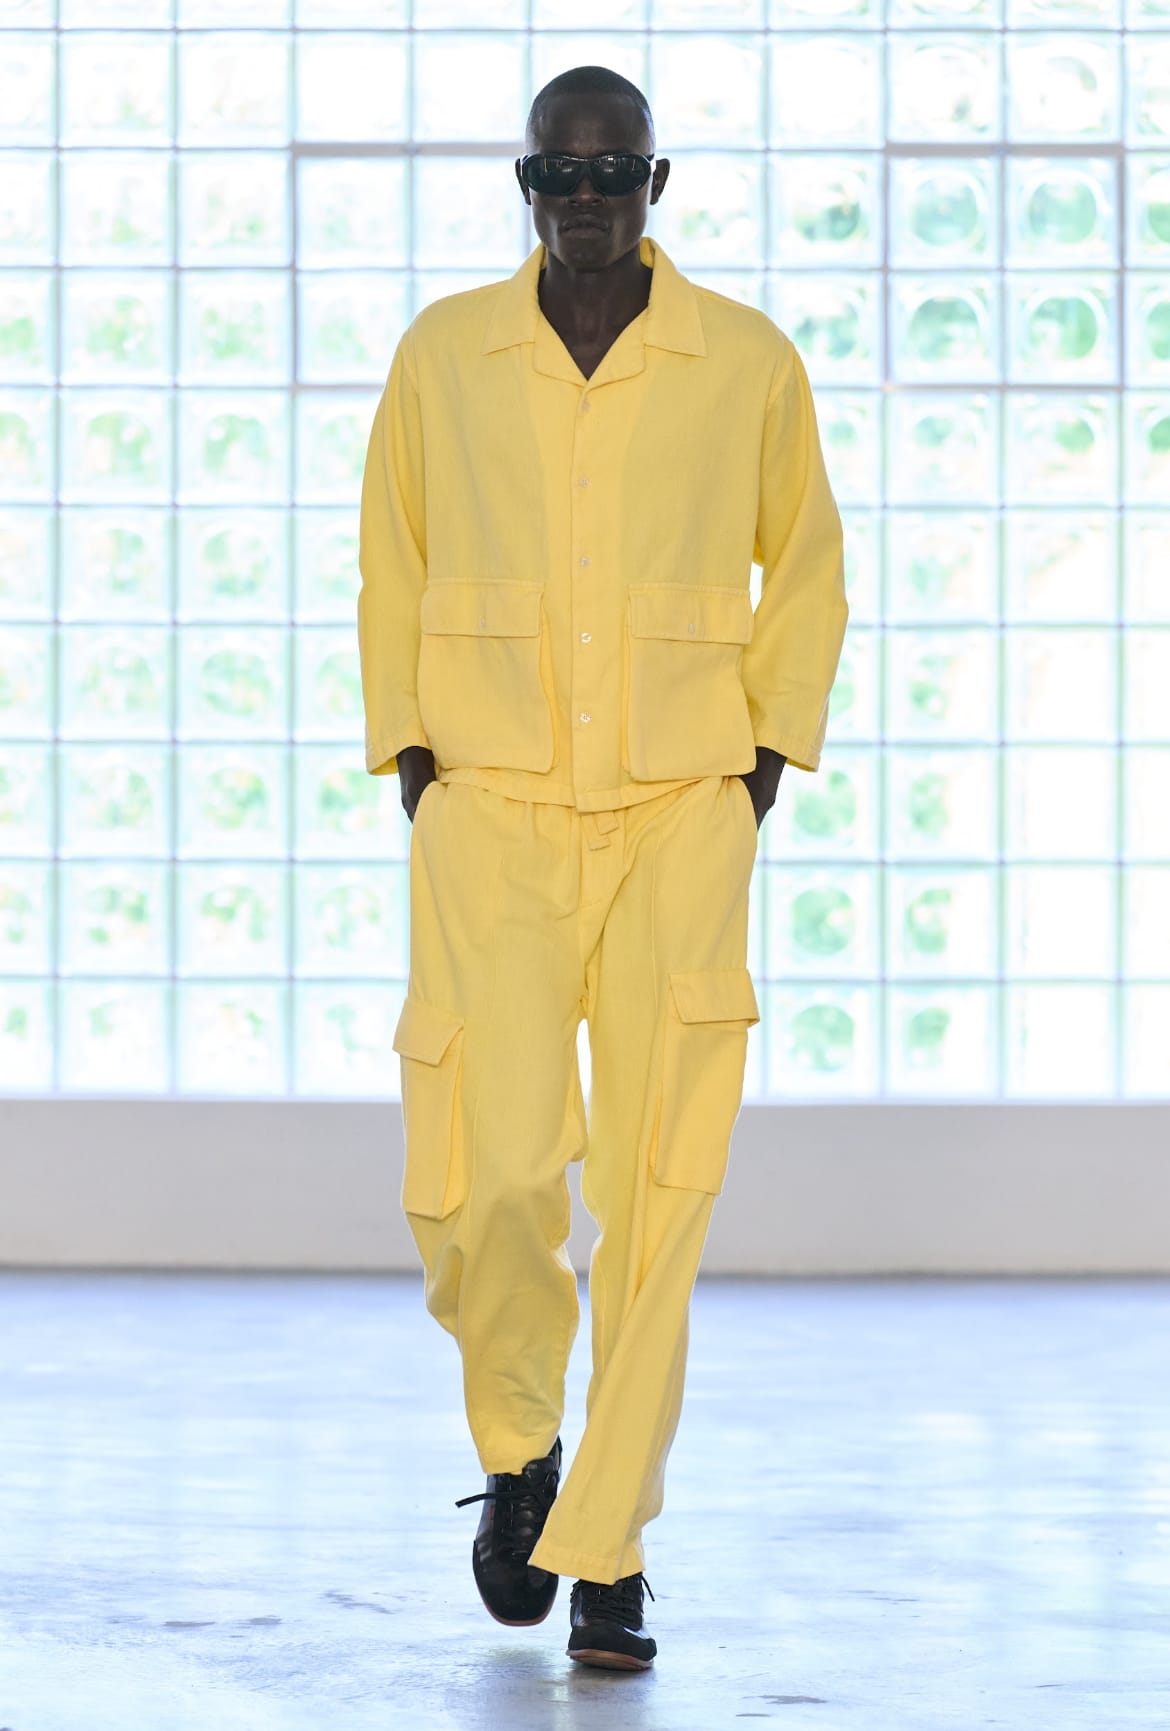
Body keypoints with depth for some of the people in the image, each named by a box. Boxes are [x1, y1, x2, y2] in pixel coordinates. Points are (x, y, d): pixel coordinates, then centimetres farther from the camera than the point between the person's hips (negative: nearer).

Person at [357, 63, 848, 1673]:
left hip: (679, 825, 0)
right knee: (494, 1179, -11)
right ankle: (519, 1445, 19)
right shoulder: (442, 353, 2)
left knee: (656, 1199, -5)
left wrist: (765, 770, 4)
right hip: (490, 820, 0)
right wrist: (410, 767, 5)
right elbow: (391, 571, 14)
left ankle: (607, 1552, 6)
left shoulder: (748, 363, 0)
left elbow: (805, 572, 13)